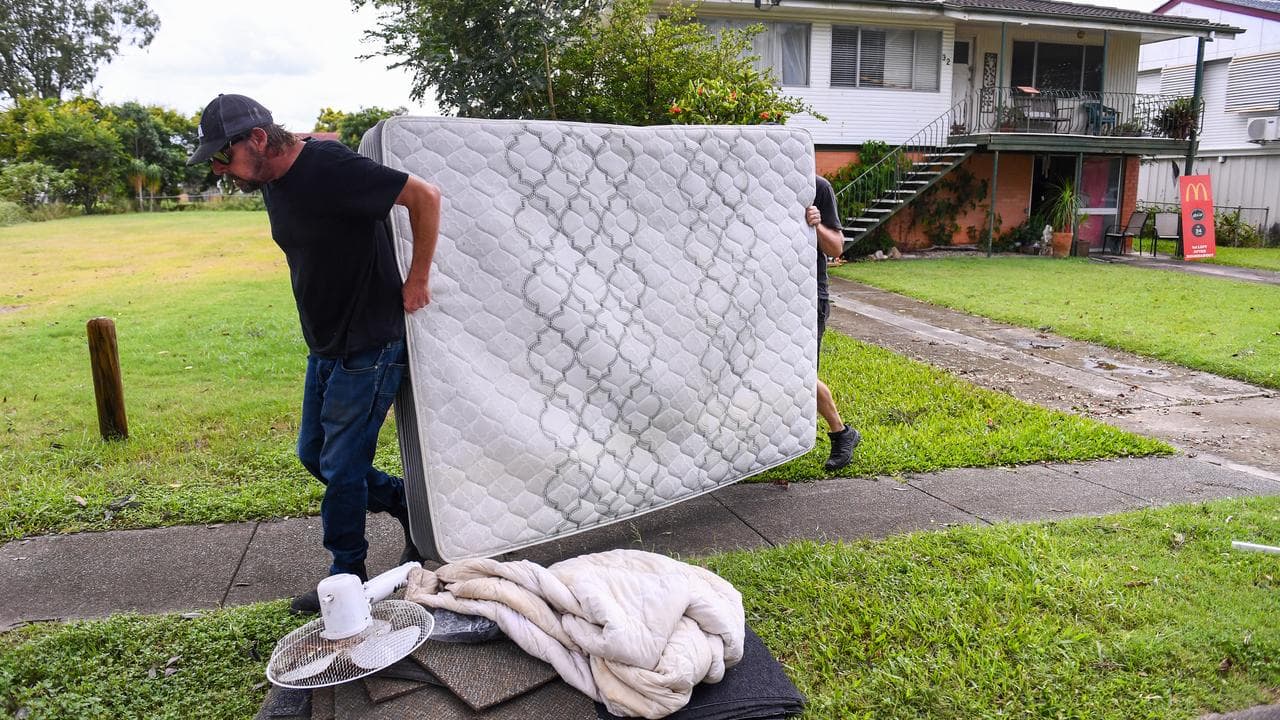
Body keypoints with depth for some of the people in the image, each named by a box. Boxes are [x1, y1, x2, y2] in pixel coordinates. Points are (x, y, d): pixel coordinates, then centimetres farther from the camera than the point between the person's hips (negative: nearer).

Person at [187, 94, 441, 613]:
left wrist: (417, 280, -15)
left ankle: (346, 576, 20)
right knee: (313, 455, 16)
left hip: (368, 348, -9)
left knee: (340, 466, 0)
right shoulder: (273, 183, 6)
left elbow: (425, 196, -20)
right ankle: (412, 508, 30)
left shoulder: (329, 169, -21)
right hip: (325, 347, 9)